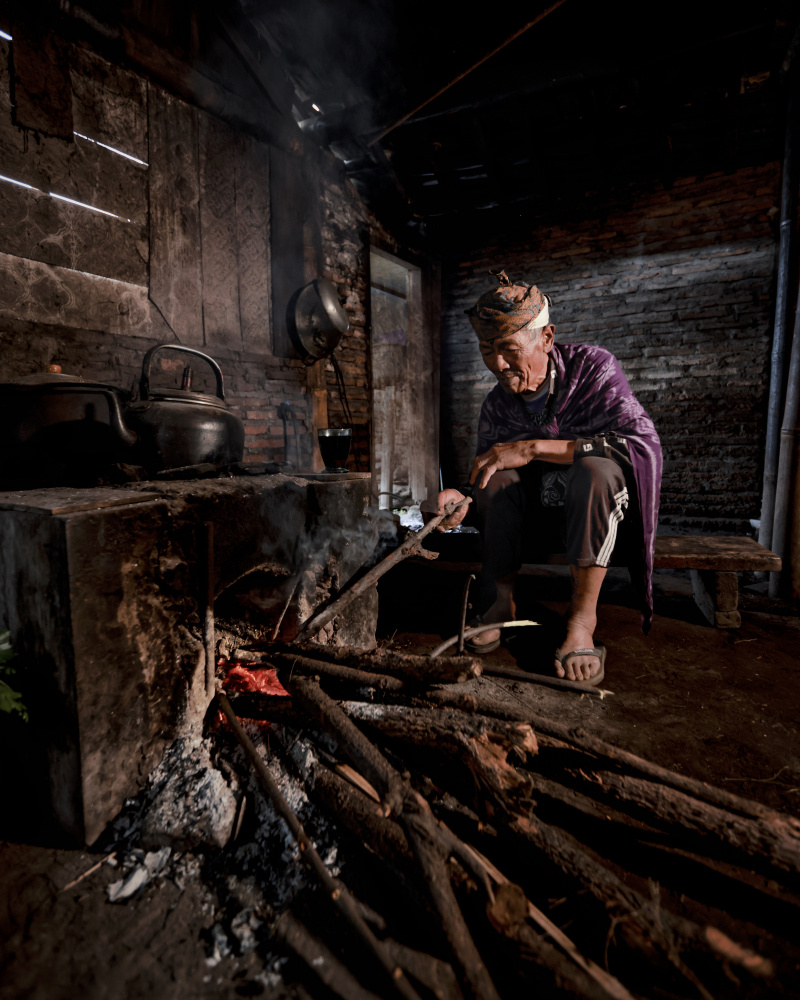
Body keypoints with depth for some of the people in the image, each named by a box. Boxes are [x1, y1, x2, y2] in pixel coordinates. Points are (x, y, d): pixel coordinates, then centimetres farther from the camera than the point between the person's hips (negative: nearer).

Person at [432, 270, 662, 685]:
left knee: (595, 467, -34)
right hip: (537, 511, 3)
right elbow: (487, 486, -3)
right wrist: (461, 499, -30)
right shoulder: (497, 406, -5)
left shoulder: (592, 367, -16)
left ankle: (582, 616, -25)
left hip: (600, 506, -3)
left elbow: (645, 444, -30)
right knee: (498, 475, -24)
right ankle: (503, 601, -11)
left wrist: (534, 448, -35)